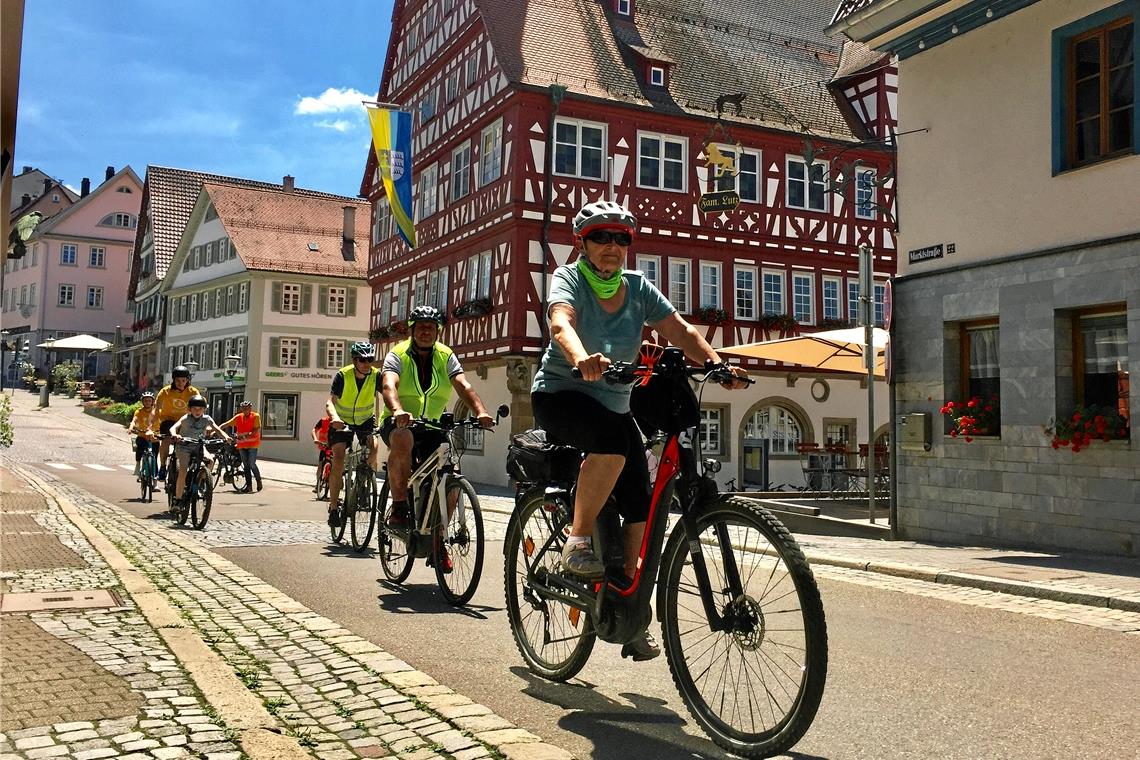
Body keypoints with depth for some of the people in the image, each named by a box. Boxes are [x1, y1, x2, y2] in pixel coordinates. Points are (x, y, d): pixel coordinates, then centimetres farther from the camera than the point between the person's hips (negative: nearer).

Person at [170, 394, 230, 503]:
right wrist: (174, 435, -52)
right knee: (183, 472, -19)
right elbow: (173, 427, -28)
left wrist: (226, 437, -34)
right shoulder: (186, 418, -14)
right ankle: (178, 498, -10)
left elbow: (217, 429, -13)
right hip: (185, 446, -3)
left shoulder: (207, 419, -6)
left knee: (210, 460, -24)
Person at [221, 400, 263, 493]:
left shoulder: (255, 416, -5)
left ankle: (259, 480, 15)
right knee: (246, 465, 6)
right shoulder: (238, 417, 6)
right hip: (242, 445, 4)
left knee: (252, 464, -8)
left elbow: (257, 430, -11)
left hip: (252, 444, -4)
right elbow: (226, 424, 5)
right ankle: (249, 486, 11)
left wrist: (246, 436, -21)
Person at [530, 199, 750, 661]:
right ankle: (577, 543, -21)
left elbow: (680, 331, -8)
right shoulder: (569, 279, -9)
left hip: (614, 405, 5)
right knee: (613, 438, -37)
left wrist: (717, 365, -27)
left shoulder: (638, 288, 3)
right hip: (561, 395, -5)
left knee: (639, 502, -8)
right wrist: (581, 358, -53)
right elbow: (561, 321, -31)